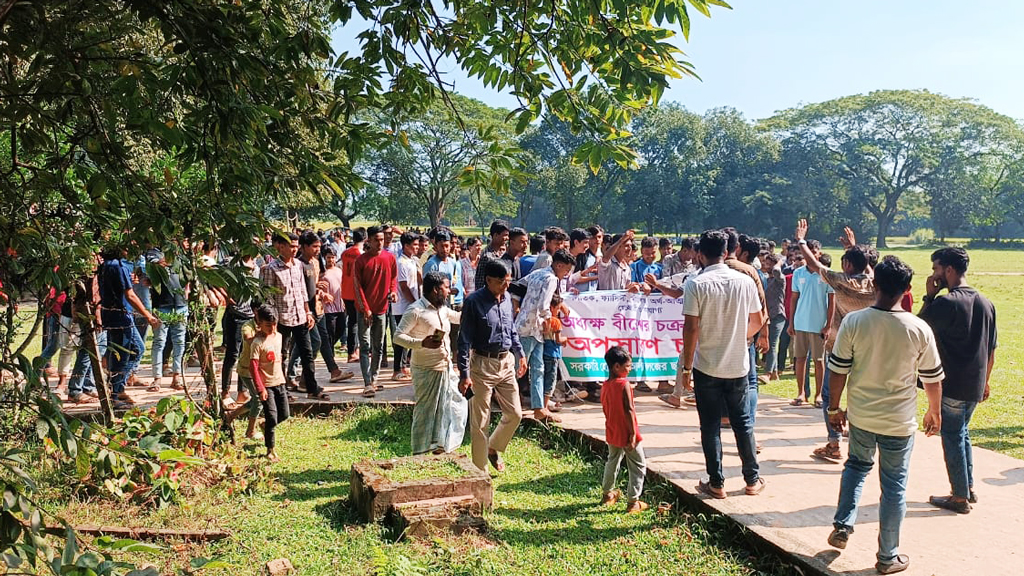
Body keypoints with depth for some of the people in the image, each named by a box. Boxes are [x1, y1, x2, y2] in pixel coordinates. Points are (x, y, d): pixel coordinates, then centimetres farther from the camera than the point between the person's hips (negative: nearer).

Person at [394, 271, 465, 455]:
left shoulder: (443, 309, 11)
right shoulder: (415, 310, -14)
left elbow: (459, 317, 31)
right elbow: (398, 336, -18)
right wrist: (421, 343, -30)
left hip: (446, 368, 8)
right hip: (427, 370, -8)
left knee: (456, 405, 9)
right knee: (425, 411, 2)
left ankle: (440, 446, 22)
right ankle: (421, 453, 15)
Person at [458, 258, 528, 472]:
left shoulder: (507, 298, 5)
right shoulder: (474, 302, -14)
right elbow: (465, 340, -14)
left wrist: (520, 353, 19)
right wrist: (464, 374, -18)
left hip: (507, 362, 6)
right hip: (483, 364, -6)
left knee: (514, 414, 10)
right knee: (480, 422, 2)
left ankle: (493, 448, 34)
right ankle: (480, 469, 15)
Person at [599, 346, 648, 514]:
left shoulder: (605, 385, 2)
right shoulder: (624, 384, -19)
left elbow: (606, 409, 9)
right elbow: (629, 410, -22)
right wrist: (633, 434, -19)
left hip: (612, 435, 7)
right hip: (627, 434, -7)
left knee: (612, 462, 24)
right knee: (638, 466, 5)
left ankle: (607, 494, 36)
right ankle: (633, 501, 5)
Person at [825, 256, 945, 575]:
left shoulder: (853, 322, -13)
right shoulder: (919, 329, -13)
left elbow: (838, 370, -7)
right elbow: (932, 378, -2)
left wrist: (835, 408, 7)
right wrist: (934, 412, 15)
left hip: (860, 415, 1)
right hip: (899, 422, -1)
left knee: (856, 465, 27)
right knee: (894, 485, 11)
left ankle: (842, 526, 22)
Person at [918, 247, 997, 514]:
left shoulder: (946, 302, -19)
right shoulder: (986, 303, 6)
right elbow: (991, 349, 12)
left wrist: (928, 296, -4)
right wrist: (985, 381, 21)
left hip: (952, 385, -7)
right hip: (976, 386, 7)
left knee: (952, 437, 4)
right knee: (962, 434, 21)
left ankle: (960, 497, 12)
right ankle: (969, 488, 28)